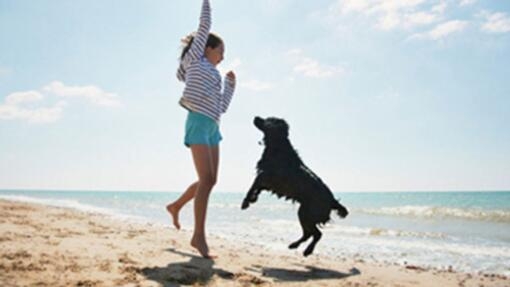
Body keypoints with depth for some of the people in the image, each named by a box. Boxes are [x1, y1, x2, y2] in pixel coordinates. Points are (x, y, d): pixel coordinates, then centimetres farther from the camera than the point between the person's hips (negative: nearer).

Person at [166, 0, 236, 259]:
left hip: (212, 128, 8)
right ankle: (199, 236, -15)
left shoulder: (213, 75, 27)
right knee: (206, 179, -16)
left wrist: (231, 84, 22)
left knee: (210, 180, 7)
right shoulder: (195, 60, 9)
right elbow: (204, 26, 9)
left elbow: (223, 106, 26)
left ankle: (176, 206, 28)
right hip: (198, 123, -8)